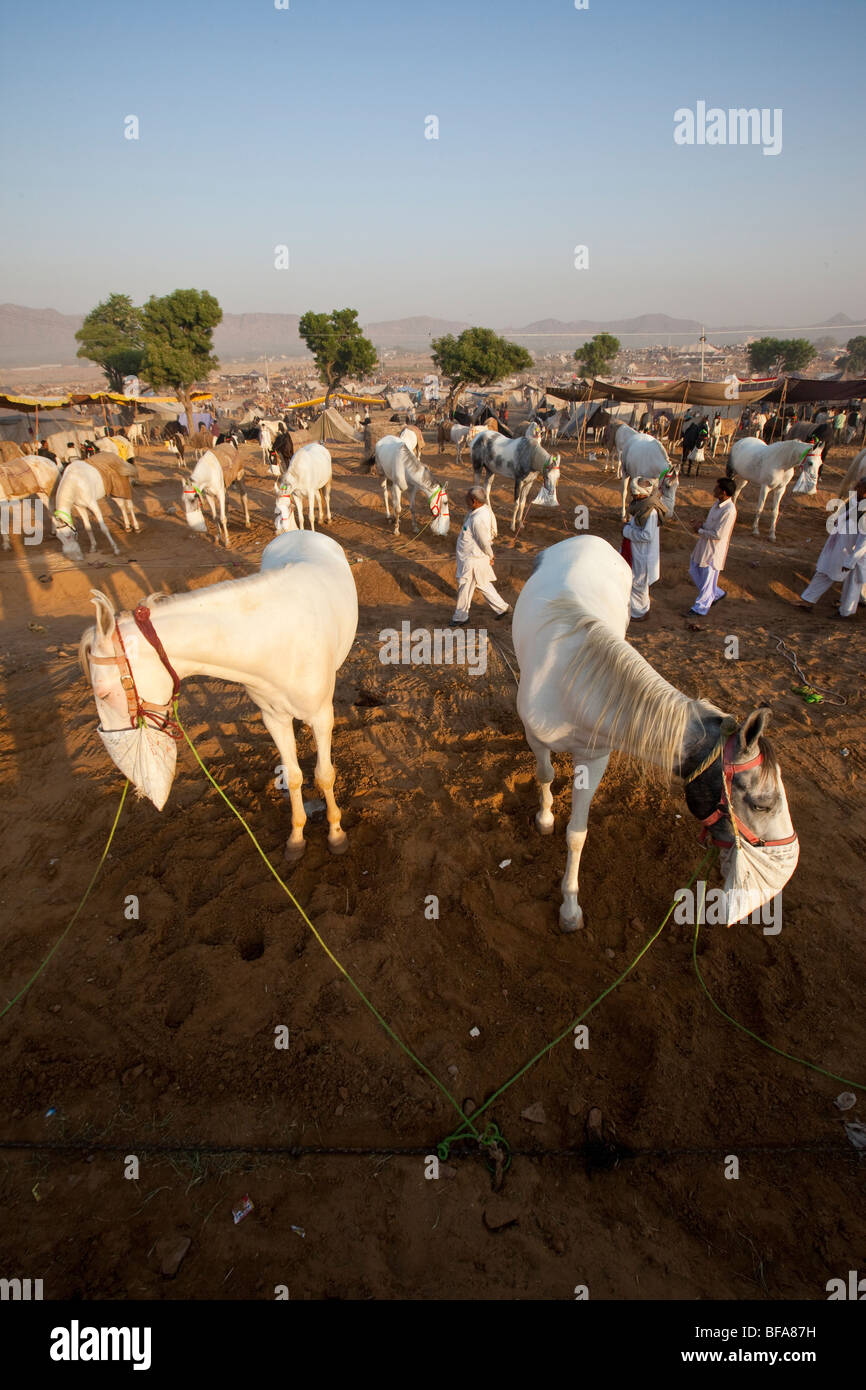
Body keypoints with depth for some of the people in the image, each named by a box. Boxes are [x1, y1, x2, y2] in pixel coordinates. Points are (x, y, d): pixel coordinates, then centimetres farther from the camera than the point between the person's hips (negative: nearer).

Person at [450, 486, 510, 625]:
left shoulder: (478, 520, -31)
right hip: (473, 556, 10)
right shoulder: (484, 509, -1)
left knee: (465, 587, 8)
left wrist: (490, 557, -6)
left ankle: (461, 617, 25)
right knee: (482, 584, 23)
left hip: (472, 559, -10)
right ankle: (501, 607, 34)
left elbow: (485, 542, -22)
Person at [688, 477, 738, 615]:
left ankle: (701, 608, 20)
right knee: (694, 570, 20)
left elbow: (718, 535, -26)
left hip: (714, 550, -10)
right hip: (704, 546, 10)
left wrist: (700, 530, -13)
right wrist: (702, 526, -3)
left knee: (707, 579, 4)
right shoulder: (718, 503, 3)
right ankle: (716, 594, 36)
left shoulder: (729, 511, -25)